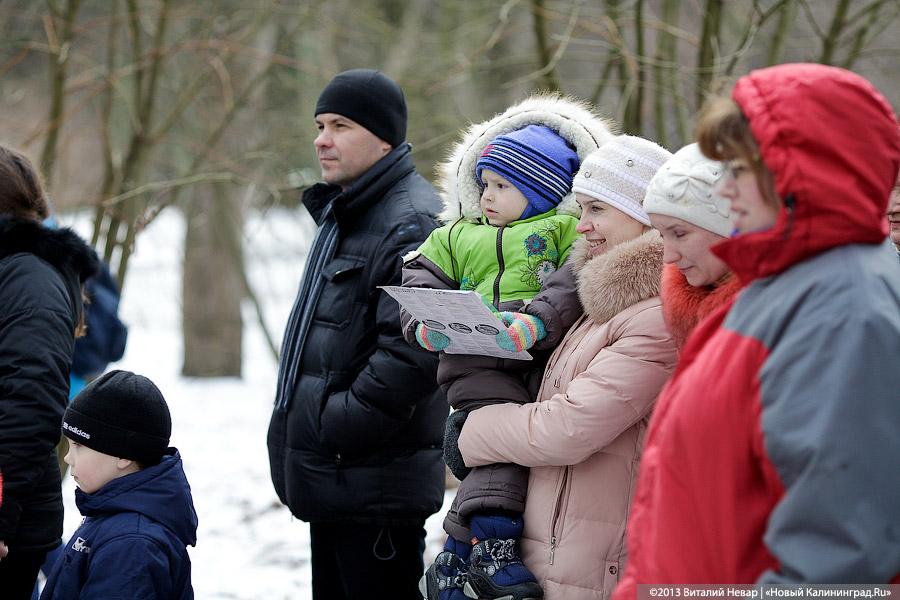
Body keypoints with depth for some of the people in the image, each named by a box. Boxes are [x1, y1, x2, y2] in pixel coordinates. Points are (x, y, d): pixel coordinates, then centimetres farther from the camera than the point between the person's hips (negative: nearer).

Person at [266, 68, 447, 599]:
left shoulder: (413, 225, -17)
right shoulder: (342, 214, 17)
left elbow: (412, 350, -27)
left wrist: (340, 423, -22)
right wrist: (303, 425, 16)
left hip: (375, 489, -11)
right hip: (330, 479, 11)